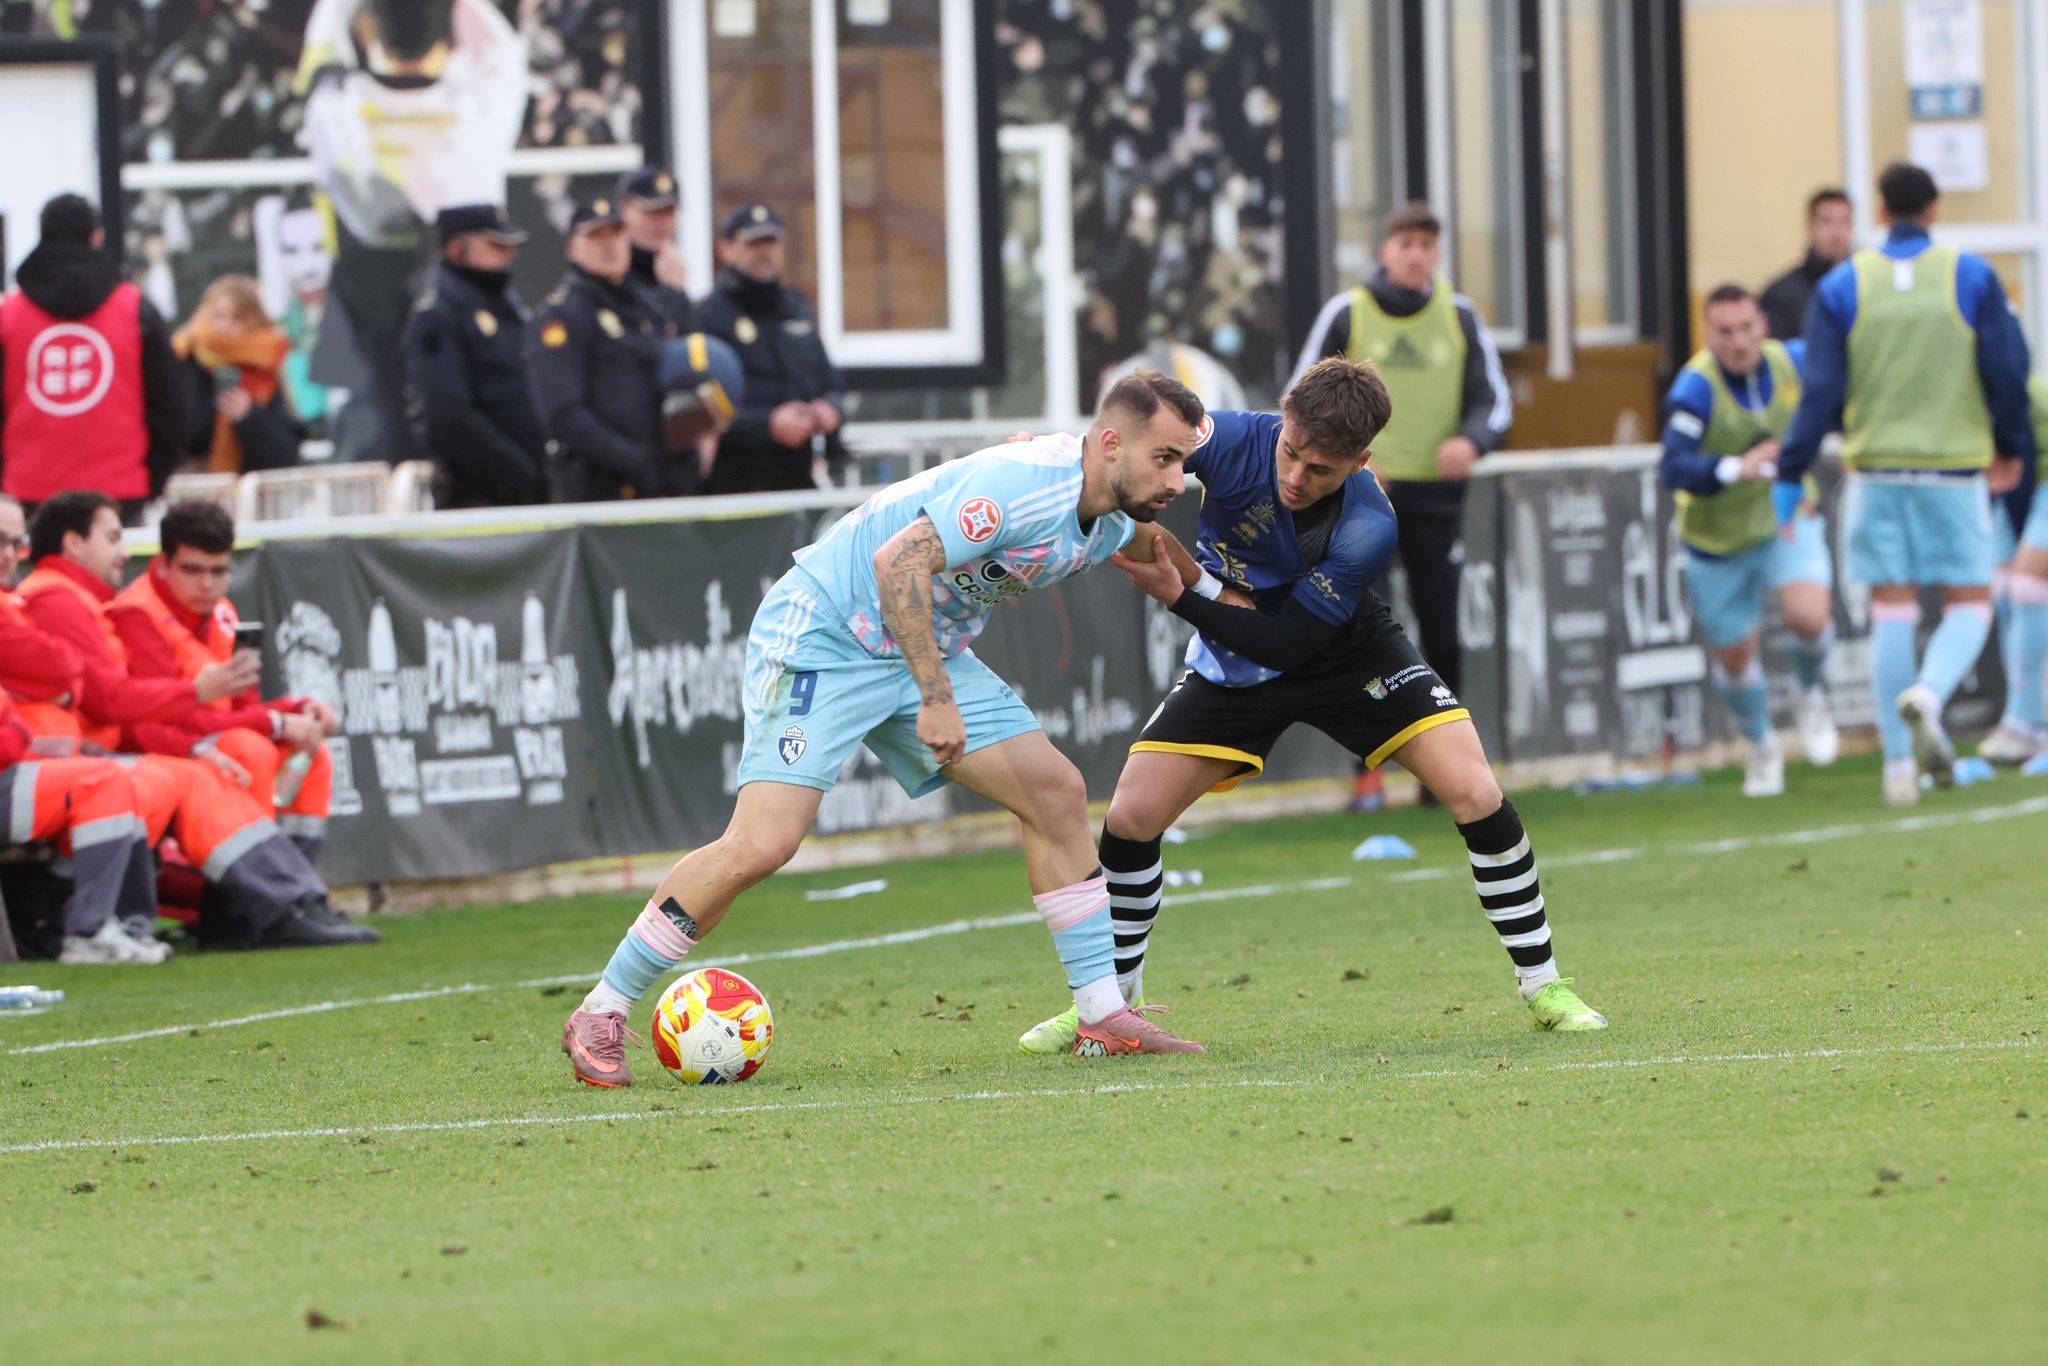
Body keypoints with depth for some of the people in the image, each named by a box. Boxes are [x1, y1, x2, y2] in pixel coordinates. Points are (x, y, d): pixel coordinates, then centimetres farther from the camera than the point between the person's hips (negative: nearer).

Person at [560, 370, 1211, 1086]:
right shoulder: (1026, 485, -27)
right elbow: (899, 561, -32)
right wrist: (937, 698, -31)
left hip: (929, 647, 9)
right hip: (822, 637, -9)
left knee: (1056, 791, 0)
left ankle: (1102, 1014, 8)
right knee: (761, 845, -19)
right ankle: (600, 1015, -8)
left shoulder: (1112, 521, 2)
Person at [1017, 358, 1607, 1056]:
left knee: (1475, 795, -18)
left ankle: (1542, 984, -1)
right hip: (1232, 668, 2)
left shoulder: (1369, 530, -34)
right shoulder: (1232, 441, -30)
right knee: (1131, 816, -8)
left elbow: (1283, 643, -31)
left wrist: (1181, 593, -37)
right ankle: (1112, 999, 14)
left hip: (1348, 654, -2)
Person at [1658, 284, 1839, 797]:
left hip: (1787, 518, 2)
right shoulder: (1697, 387, -27)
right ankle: (1761, 747, 40)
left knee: (1809, 618, -24)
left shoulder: (1792, 361, -13)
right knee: (1735, 657, 10)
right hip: (1718, 538, -2)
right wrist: (1736, 468, -55)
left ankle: (1812, 694, 10)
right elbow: (1673, 468, -41)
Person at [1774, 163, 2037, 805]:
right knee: (1969, 606, 7)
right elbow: (2008, 371, -1)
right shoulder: (1972, 277, -1)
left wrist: (1789, 475, -1)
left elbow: (1820, 390, -4)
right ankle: (1929, 694, -24)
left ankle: (1899, 763, 5)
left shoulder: (1843, 286, 1)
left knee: (1891, 610, 7)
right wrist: (2012, 447, 15)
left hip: (1876, 469, 1)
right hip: (1955, 467, -1)